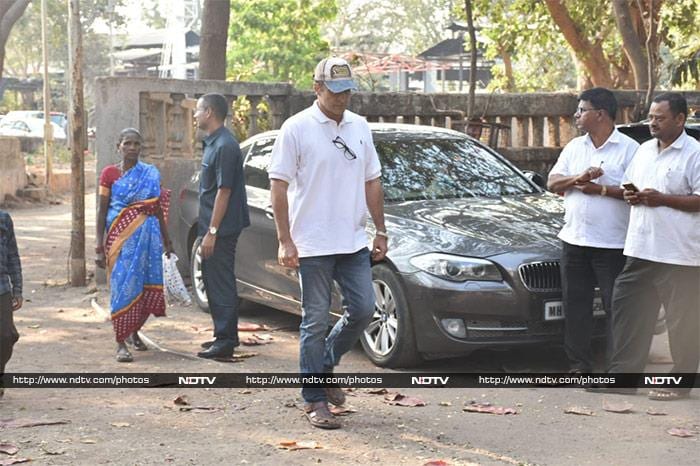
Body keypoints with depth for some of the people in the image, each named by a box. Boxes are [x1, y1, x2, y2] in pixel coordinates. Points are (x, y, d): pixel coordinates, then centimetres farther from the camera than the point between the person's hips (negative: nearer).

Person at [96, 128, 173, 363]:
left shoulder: (151, 174, 9)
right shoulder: (109, 173, 3)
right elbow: (102, 211, 2)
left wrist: (166, 241, 15)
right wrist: (99, 246, -3)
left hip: (147, 237, 3)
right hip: (120, 237, -2)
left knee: (145, 285, 3)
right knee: (122, 285, -7)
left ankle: (134, 330, 27)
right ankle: (121, 342, -1)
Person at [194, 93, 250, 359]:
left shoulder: (225, 146, -18)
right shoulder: (212, 143, 13)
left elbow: (224, 191, -21)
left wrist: (212, 232, -21)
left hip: (221, 228, -10)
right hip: (214, 227, 10)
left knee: (221, 283, -5)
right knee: (213, 280, 15)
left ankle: (226, 342, 0)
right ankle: (223, 336, 24)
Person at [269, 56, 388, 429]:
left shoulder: (359, 127, 11)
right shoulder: (296, 128, -5)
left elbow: (372, 182, 16)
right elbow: (278, 185, -7)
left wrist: (380, 231, 12)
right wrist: (285, 241, -13)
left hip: (353, 242, 5)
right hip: (313, 245, -5)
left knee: (362, 309, 3)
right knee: (316, 322, 0)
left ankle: (324, 364, 28)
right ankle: (315, 401, 9)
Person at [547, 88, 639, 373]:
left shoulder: (629, 149, -4)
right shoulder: (574, 147, 15)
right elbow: (552, 183, 9)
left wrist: (601, 189, -17)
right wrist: (578, 179, -9)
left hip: (612, 244, -6)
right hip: (574, 240, 6)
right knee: (575, 307, 9)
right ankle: (580, 365, 18)